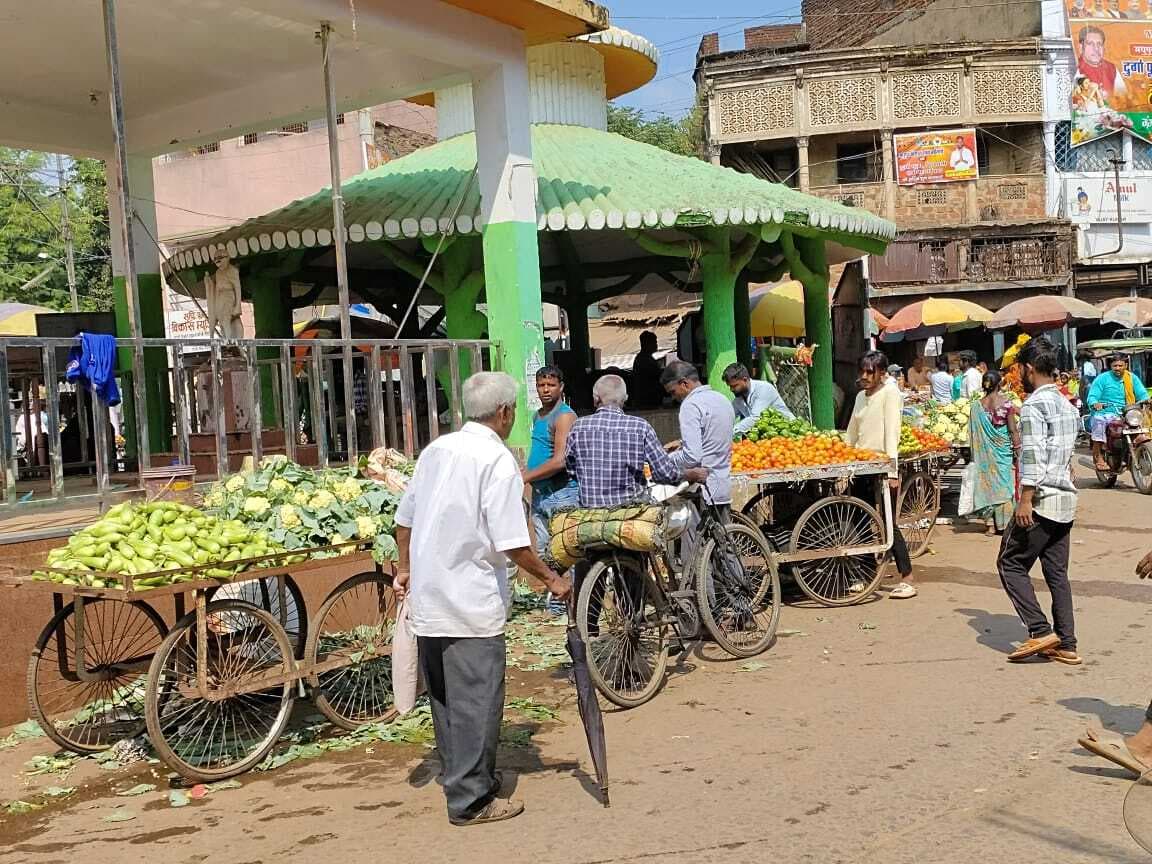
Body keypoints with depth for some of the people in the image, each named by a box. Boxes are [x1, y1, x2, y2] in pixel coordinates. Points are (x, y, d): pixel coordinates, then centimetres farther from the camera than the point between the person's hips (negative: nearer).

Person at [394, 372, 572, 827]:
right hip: (471, 602, -8)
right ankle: (471, 800, 7)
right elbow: (512, 542, -18)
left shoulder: (436, 449, 8)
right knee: (477, 699, 2)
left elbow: (404, 518, 14)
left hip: (427, 597, 8)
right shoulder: (498, 460, -14)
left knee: (444, 695, 18)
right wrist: (551, 579, -6)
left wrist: (405, 568, 25)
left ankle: (462, 777, 32)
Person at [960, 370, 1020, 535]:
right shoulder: (1006, 402, -10)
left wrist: (976, 453, 11)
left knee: (988, 481, 10)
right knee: (1004, 483, 9)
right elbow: (1013, 429, -9)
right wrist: (1017, 448, -1)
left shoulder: (977, 405, -3)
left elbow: (973, 432, 1)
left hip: (985, 451, 2)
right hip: (1003, 448, -2)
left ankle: (991, 525, 11)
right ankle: (1004, 523, 11)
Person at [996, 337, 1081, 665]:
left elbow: (1033, 457, -20)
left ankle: (1040, 632, -4)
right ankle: (1066, 645, 11)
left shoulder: (1034, 405, -12)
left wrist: (1026, 500, -19)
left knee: (1011, 563, 1)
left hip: (1041, 500, -9)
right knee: (1057, 572, 10)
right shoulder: (1067, 405, 16)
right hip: (1066, 499, 9)